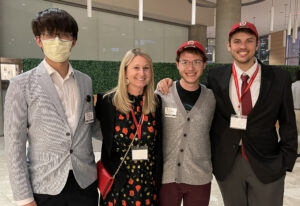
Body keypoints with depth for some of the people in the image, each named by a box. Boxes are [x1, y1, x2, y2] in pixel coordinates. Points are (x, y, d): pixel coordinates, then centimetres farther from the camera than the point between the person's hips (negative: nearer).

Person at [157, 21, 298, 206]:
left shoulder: (280, 78, -3)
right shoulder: (216, 77, -2)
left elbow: (288, 122, 3)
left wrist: (287, 160, -1)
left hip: (266, 165, 0)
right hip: (227, 165, 1)